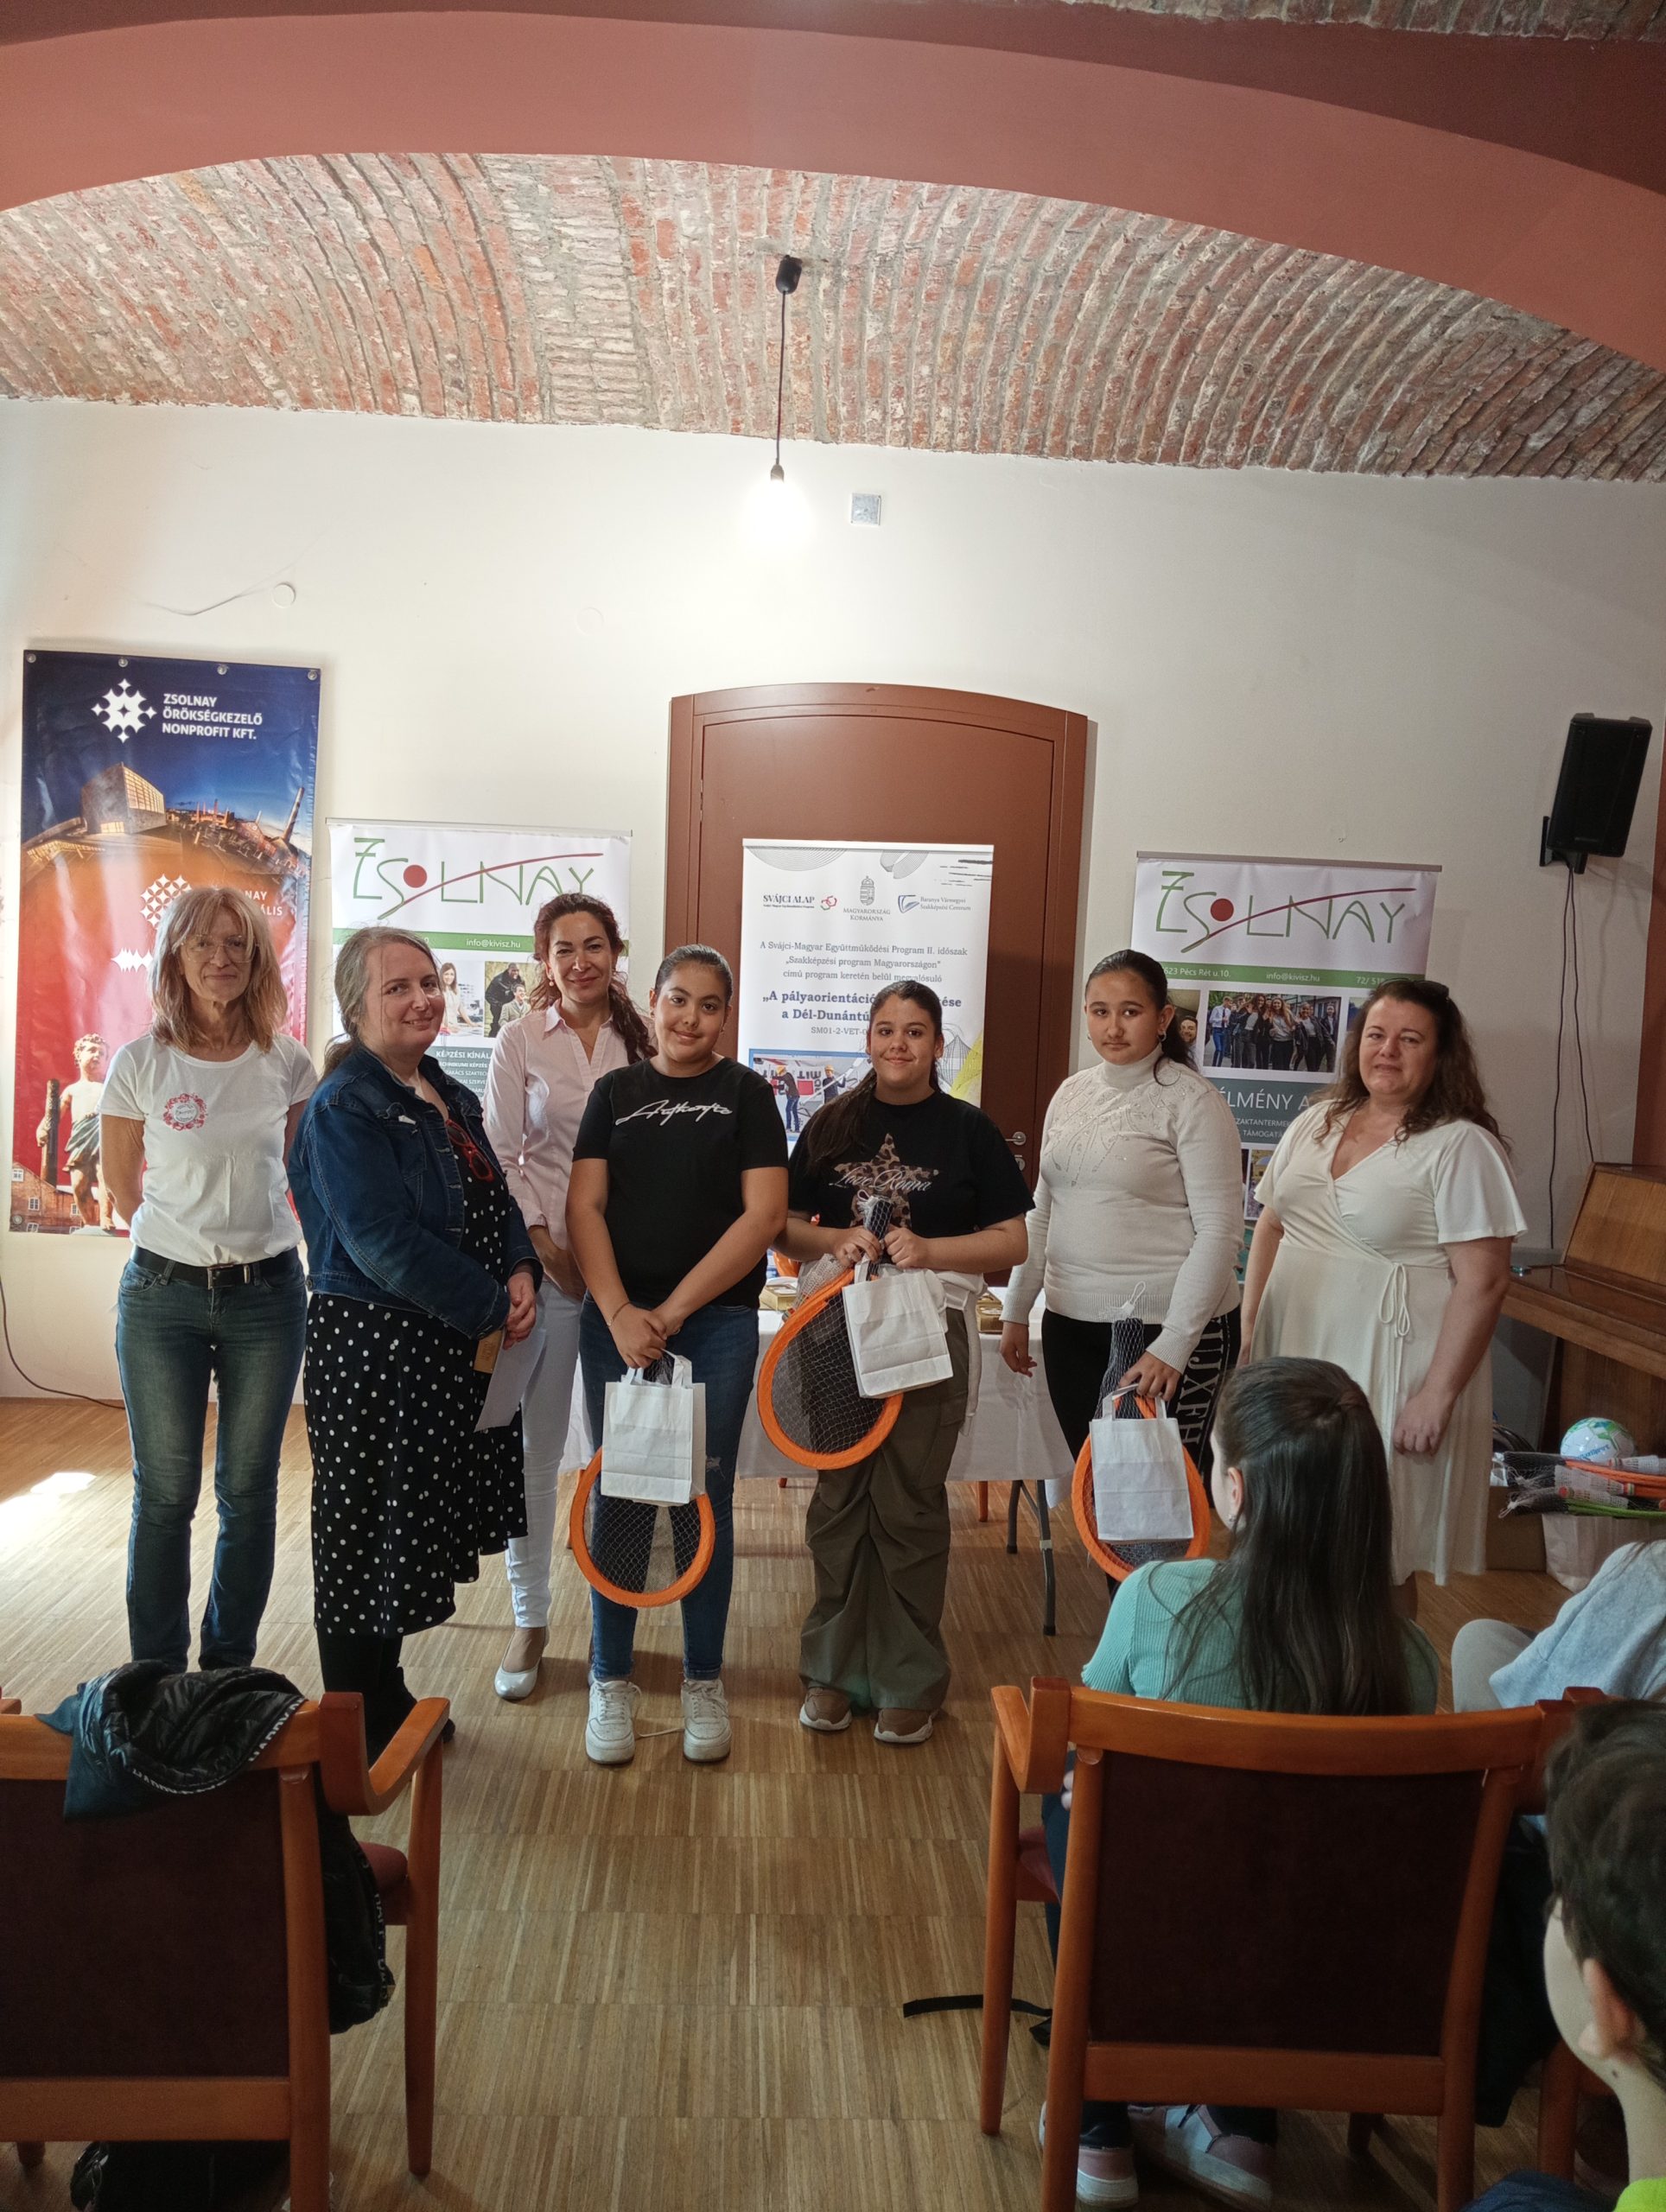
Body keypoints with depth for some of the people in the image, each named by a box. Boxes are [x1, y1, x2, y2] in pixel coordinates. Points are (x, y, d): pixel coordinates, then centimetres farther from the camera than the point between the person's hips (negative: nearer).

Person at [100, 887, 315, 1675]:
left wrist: (253, 1233, 9)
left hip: (266, 1292, 2)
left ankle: (230, 1669, 25)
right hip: (164, 1293, -1)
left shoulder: (287, 1063, -1)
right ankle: (158, 1676, 22)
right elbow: (121, 1181, 6)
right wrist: (182, 1240, 10)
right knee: (165, 1495, 6)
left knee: (249, 1493, 9)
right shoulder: (140, 1063, -5)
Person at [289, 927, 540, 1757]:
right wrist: (488, 1311, -17)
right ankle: (361, 1730, 22)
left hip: (455, 1345, 8)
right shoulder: (343, 1110, -15)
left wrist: (519, 1273, -7)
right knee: (367, 1532, 5)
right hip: (373, 1346, -8)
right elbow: (384, 1243, -23)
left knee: (418, 1524, 17)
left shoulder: (448, 1097, 11)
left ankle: (387, 1700, 34)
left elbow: (495, 1201, 13)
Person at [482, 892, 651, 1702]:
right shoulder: (522, 1041, 2)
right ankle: (530, 1619, 18)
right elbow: (500, 1154, 0)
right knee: (534, 1444, 3)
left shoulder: (643, 1041, 5)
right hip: (542, 1260, -1)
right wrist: (542, 1241, -8)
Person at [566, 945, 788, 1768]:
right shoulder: (615, 1092, 9)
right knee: (617, 1497, 5)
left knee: (705, 1498, 5)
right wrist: (619, 1313, -12)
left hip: (715, 1322, -1)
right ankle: (611, 1681, 20)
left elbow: (763, 1214, -6)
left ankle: (704, 1682, 20)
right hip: (616, 1321, 2)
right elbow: (585, 1206, 1)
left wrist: (673, 1310, -11)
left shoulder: (746, 1094, 3)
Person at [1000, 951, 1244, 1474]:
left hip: (1170, 1328, -6)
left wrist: (1174, 1344, -18)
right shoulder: (1071, 1092, 10)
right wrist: (1016, 1311, 16)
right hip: (1071, 1323, 6)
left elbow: (1219, 1232, -13)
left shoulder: (1191, 1101, -9)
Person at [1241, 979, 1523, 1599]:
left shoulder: (1462, 1146, -9)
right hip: (1293, 1355, 6)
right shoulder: (1316, 1123, 10)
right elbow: (1272, 1227, 16)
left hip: (1385, 1374, -5)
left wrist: (1436, 1397, -16)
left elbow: (1483, 1281, -14)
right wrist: (1247, 1330, 10)